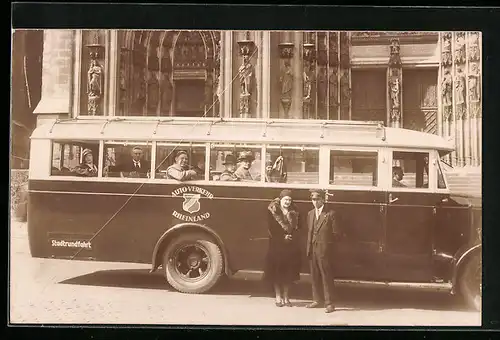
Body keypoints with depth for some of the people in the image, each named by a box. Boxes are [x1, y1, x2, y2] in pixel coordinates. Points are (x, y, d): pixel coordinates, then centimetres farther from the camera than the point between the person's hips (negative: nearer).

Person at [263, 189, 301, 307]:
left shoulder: (294, 213, 7)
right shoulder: (273, 211, -3)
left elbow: (296, 228, 4)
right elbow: (272, 229, -7)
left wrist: (290, 237, -13)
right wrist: (283, 238, -13)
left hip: (291, 246, 3)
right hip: (276, 245, -3)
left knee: (288, 272, 5)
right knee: (276, 272, 1)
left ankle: (286, 297, 17)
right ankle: (278, 297, 13)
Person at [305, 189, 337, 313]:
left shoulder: (330, 214, -5)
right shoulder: (310, 214, 14)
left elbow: (335, 233, -5)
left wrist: (327, 245, -5)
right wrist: (309, 247, 9)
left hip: (324, 250, -6)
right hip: (312, 249, 6)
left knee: (326, 276, -2)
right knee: (315, 276, 11)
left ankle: (329, 303, 4)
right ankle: (317, 300, 22)